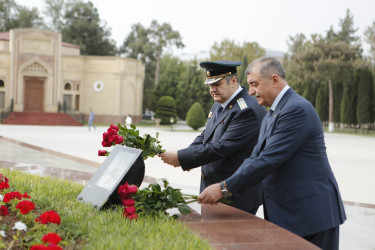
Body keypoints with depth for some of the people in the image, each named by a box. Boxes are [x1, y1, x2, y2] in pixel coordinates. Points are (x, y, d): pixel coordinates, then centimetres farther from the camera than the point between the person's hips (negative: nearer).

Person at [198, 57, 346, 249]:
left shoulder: (297, 109, -18)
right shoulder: (271, 115, 15)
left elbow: (269, 161, -23)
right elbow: (255, 157, 12)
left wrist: (224, 188, -20)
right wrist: (223, 188, -2)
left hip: (310, 213, -9)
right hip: (284, 213, 9)